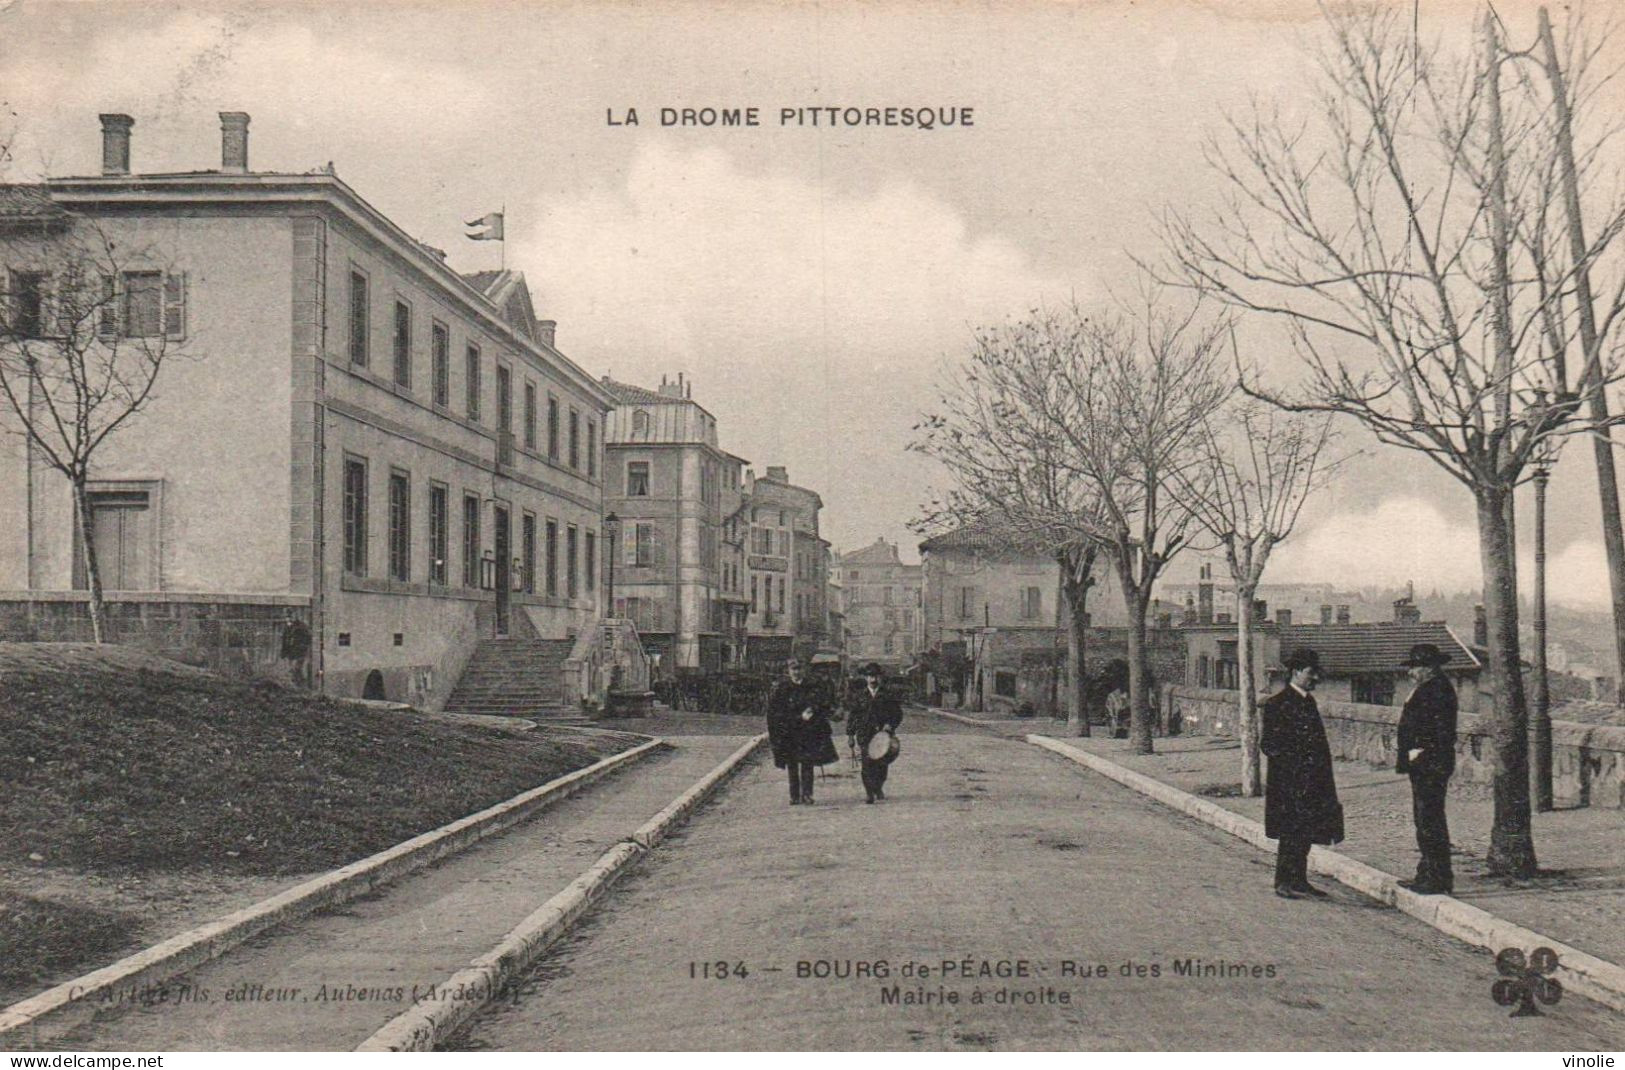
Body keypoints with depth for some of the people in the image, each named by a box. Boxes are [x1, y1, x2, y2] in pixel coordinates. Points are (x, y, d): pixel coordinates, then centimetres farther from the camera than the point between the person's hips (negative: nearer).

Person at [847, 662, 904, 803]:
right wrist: (850, 734, 5)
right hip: (865, 735, 0)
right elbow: (853, 716, 10)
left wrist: (890, 725, -9)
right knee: (867, 764, -9)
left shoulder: (887, 695, 7)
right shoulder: (860, 695, 9)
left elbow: (898, 713, 9)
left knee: (882, 763, 1)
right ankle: (870, 793, -4)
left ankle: (878, 788, 27)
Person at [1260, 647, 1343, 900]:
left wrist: (1323, 773, 14)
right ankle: (1283, 883, 5)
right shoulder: (1277, 704, -12)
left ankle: (1299, 881, 19)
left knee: (1305, 833, 11)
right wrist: (1296, 763, -18)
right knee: (1291, 834, -3)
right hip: (1289, 781, -8)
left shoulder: (1308, 701, 14)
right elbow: (1269, 745, -14)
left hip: (1311, 781, 8)